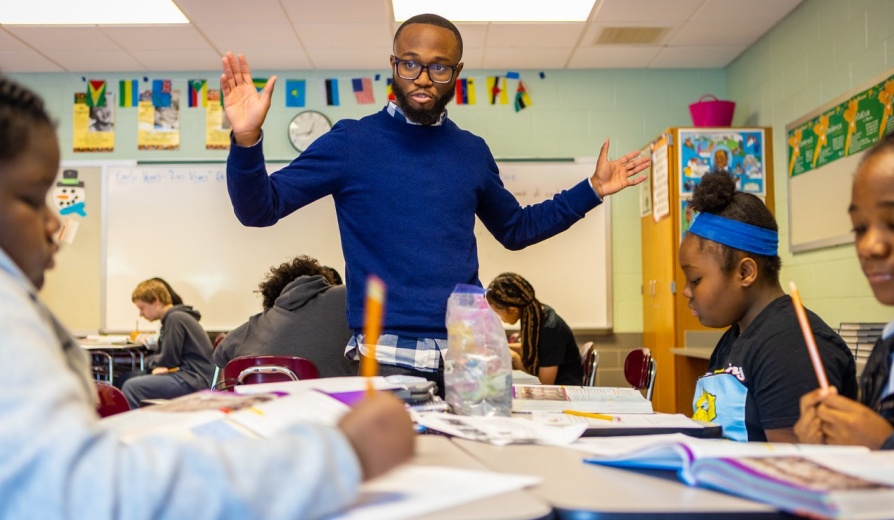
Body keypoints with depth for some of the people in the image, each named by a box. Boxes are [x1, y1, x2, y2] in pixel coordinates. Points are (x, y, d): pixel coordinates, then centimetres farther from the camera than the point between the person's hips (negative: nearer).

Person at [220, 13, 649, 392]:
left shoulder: (473, 152, 10)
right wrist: (246, 141, -23)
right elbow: (259, 210, -4)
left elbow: (515, 229, 26)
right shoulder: (352, 142, -2)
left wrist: (592, 190, 20)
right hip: (385, 360, -3)